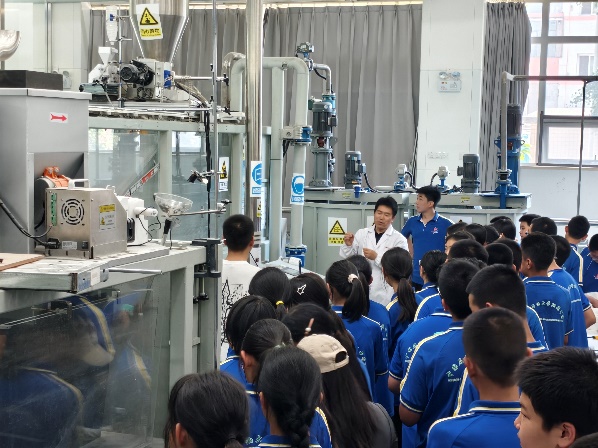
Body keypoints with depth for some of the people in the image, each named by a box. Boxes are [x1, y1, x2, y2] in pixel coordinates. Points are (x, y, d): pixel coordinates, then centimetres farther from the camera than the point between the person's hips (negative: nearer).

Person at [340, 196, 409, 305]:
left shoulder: (399, 239, -3)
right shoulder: (362, 233, 8)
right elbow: (346, 257, 8)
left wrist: (376, 257, -18)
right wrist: (348, 245, -11)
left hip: (384, 296, -3)